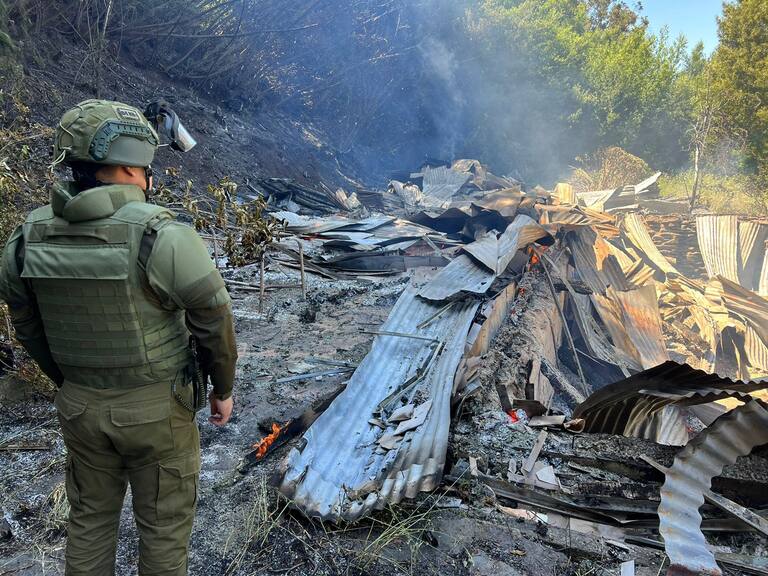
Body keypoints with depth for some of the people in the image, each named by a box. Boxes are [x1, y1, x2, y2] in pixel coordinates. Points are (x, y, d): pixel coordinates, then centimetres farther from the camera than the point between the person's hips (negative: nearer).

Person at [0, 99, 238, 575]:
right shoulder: (163, 238, -24)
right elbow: (215, 325, -16)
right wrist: (223, 388, 2)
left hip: (79, 406, 5)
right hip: (157, 409, -4)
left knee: (91, 517, 25)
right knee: (165, 523, 16)